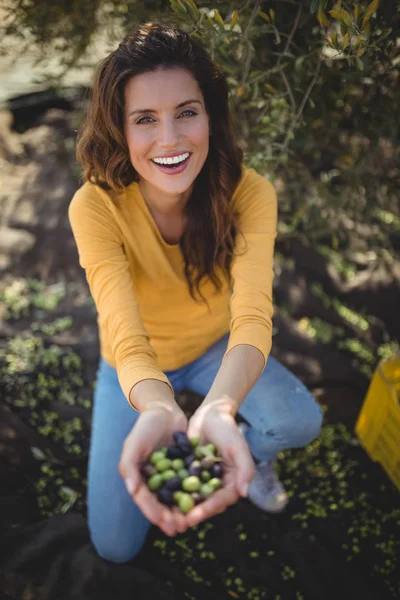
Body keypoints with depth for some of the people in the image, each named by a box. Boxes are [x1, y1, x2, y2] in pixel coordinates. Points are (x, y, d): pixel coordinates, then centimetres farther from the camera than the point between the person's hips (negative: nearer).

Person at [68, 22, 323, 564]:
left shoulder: (249, 194, -27)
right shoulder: (96, 207, -30)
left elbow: (253, 315, -38)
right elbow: (126, 335, -39)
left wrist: (218, 409, -60)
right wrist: (158, 410, -63)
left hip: (214, 349, 1)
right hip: (135, 368, -1)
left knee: (301, 421, -28)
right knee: (116, 544, 0)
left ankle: (248, 454, 9)